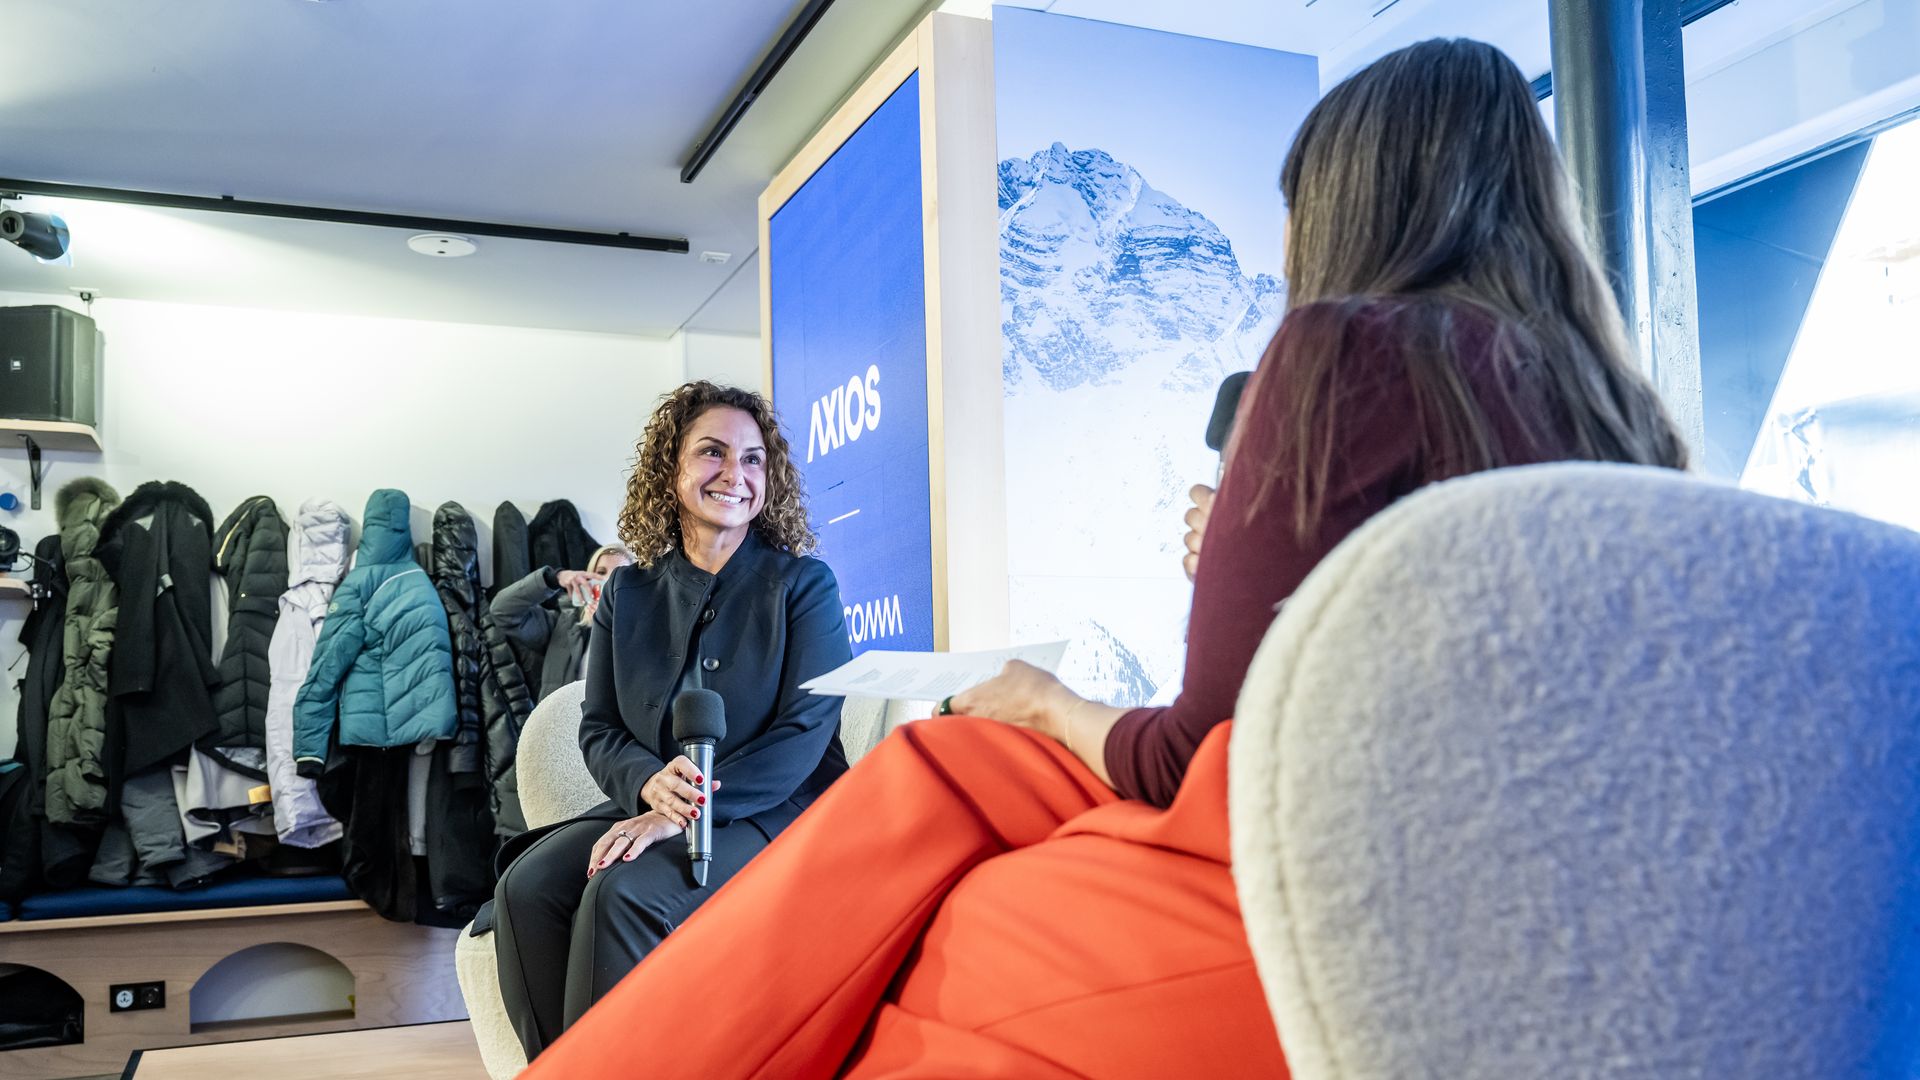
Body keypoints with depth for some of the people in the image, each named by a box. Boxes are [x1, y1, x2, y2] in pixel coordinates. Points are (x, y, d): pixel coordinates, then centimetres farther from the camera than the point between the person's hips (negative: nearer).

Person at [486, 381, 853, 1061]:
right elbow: (598, 729, 9)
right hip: (648, 803, 5)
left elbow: (805, 731, -12)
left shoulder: (801, 583, -2)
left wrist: (686, 813, -22)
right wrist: (648, 781, -17)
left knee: (623, 891, -31)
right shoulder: (629, 590, 10)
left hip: (775, 812, -4)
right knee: (527, 886, -22)